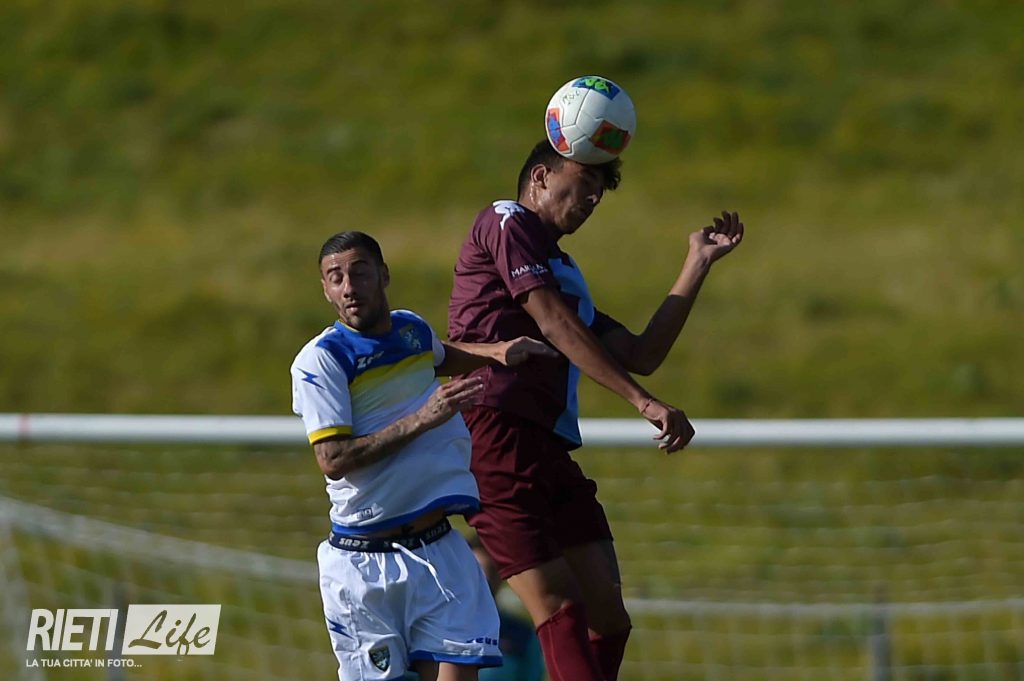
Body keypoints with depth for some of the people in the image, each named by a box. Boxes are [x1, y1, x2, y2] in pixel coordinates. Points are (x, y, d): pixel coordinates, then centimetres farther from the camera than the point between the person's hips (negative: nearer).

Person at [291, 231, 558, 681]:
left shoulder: (412, 329, 9)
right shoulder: (320, 359, -10)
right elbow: (332, 459, -20)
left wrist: (496, 353, 18)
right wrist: (420, 420, -23)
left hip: (438, 548, 4)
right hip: (363, 563, -4)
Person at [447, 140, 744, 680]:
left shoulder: (564, 275, 30)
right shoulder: (506, 221, 5)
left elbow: (640, 355, 22)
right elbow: (554, 323, -7)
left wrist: (699, 263, 22)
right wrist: (643, 401, -14)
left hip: (551, 449, 9)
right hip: (496, 430, -9)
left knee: (607, 619, 0)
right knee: (559, 608, -18)